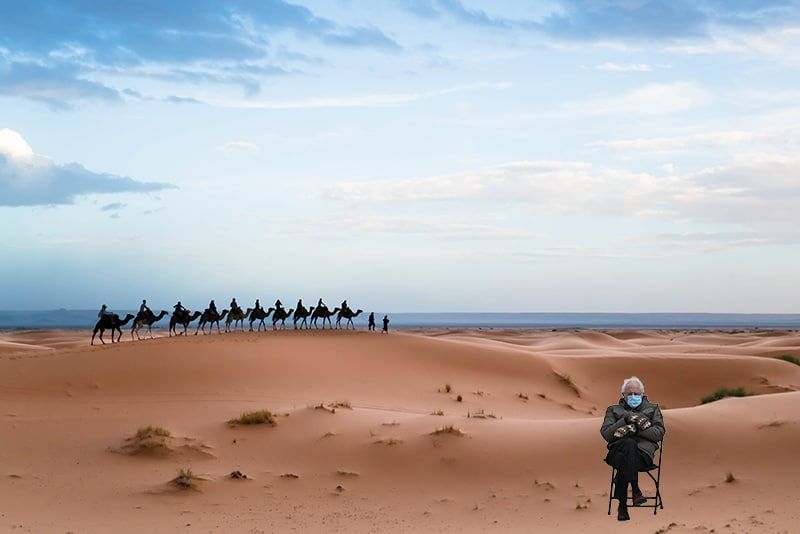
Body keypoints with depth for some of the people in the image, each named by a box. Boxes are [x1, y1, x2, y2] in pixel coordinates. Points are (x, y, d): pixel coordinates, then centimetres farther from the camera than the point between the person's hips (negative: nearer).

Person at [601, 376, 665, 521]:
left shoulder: (653, 409, 25)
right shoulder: (613, 410, 25)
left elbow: (659, 433, 7)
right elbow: (606, 433, 8)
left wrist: (635, 429, -5)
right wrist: (625, 419, -3)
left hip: (643, 452, -1)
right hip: (618, 449, 1)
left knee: (623, 460, -36)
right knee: (629, 443, -37)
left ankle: (622, 505, -35)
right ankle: (635, 490, -39)